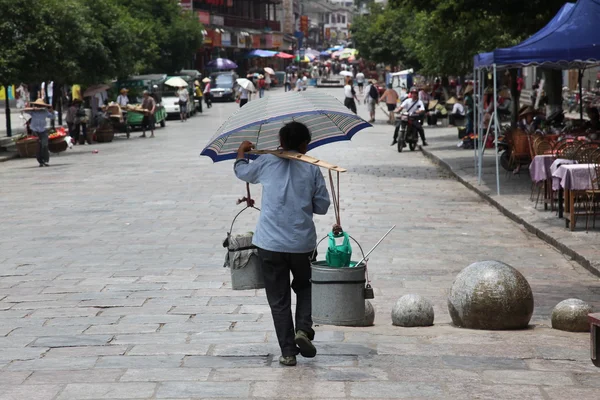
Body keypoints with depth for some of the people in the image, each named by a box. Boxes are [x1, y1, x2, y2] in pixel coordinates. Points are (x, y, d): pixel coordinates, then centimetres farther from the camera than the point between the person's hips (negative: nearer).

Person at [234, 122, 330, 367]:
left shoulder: (267, 163, 0)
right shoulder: (312, 169, -1)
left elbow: (242, 172, 19)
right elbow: (322, 206, 3)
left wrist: (242, 153, 39)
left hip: (270, 244, 0)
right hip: (302, 243, 0)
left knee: (278, 299, 8)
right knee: (304, 286, 25)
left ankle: (288, 351, 7)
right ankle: (303, 329, 3)